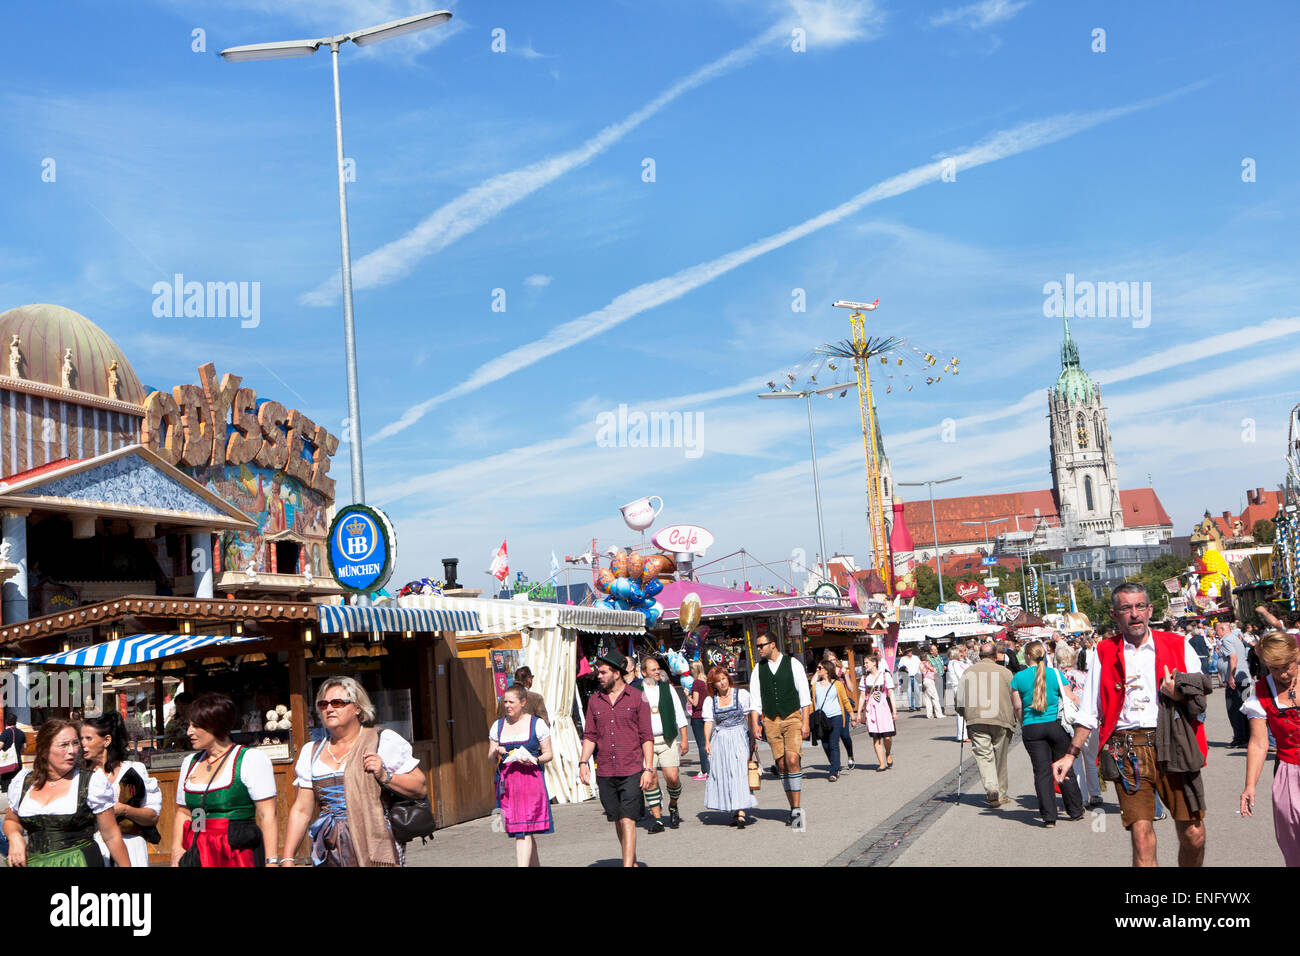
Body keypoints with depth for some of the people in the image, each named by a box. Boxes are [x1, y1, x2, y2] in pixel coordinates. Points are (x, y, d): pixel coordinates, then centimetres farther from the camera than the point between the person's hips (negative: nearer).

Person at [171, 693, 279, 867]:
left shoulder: (252, 760, -4)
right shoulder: (190, 763, 16)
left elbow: (268, 816, -9)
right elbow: (183, 812, 20)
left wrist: (271, 861, -16)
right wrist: (176, 849, 4)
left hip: (237, 857, -5)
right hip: (197, 857, 5)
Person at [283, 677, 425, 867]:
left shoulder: (385, 742, 1)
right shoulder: (311, 753, 13)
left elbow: (421, 788, 0)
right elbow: (302, 810, 13)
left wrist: (384, 776, -14)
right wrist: (287, 859, 6)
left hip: (376, 850, -3)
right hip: (330, 856, 3)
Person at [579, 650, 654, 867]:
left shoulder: (637, 698, 0)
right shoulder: (595, 700, 10)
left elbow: (646, 736, 0)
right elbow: (590, 735, 12)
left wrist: (649, 769, -6)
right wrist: (583, 762, -1)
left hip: (631, 771, -4)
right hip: (605, 773, 4)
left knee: (628, 820, -11)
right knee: (618, 821, 12)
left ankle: (628, 865, -13)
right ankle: (632, 862, 27)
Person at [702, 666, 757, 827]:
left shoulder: (741, 694, 2)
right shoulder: (710, 700, 8)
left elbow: (749, 718, 4)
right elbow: (708, 722, 4)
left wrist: (753, 739, 0)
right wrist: (707, 741, -9)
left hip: (740, 737, -3)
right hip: (720, 740, 3)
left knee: (740, 773, -12)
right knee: (723, 776, 1)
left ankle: (741, 813, -17)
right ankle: (735, 812, 11)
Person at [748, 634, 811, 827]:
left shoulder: (792, 664, 0)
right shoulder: (759, 669, 9)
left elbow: (804, 695, -1)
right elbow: (755, 699, 7)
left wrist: (805, 722, -7)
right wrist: (754, 724, -3)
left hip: (792, 717, -3)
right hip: (771, 721, 3)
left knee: (793, 760, -17)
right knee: (782, 765, 3)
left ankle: (797, 808, -12)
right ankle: (793, 809, 11)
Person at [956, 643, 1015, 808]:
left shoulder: (968, 672, 7)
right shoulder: (1005, 672, 2)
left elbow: (960, 699, 9)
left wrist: (963, 714, 25)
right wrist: (1013, 719, 19)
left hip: (976, 720, 0)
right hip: (1001, 720, 0)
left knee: (983, 755, -1)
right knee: (1000, 757, 11)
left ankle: (991, 787, -23)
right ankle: (1002, 793, 19)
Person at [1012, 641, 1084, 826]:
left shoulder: (1019, 678, -2)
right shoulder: (1056, 674, -1)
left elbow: (1017, 707, 2)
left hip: (1031, 728, 0)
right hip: (1056, 726, 0)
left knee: (1042, 771, 3)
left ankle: (1049, 816, 1)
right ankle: (1075, 811, 22)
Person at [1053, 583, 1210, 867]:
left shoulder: (1178, 646, 10)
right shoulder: (1104, 653, 11)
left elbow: (1201, 701, 12)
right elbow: (1088, 712, 14)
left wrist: (1179, 696, -9)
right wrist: (1071, 754, 9)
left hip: (1173, 747, 0)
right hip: (1128, 750, 0)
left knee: (1194, 836, 1)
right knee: (1141, 836, -9)